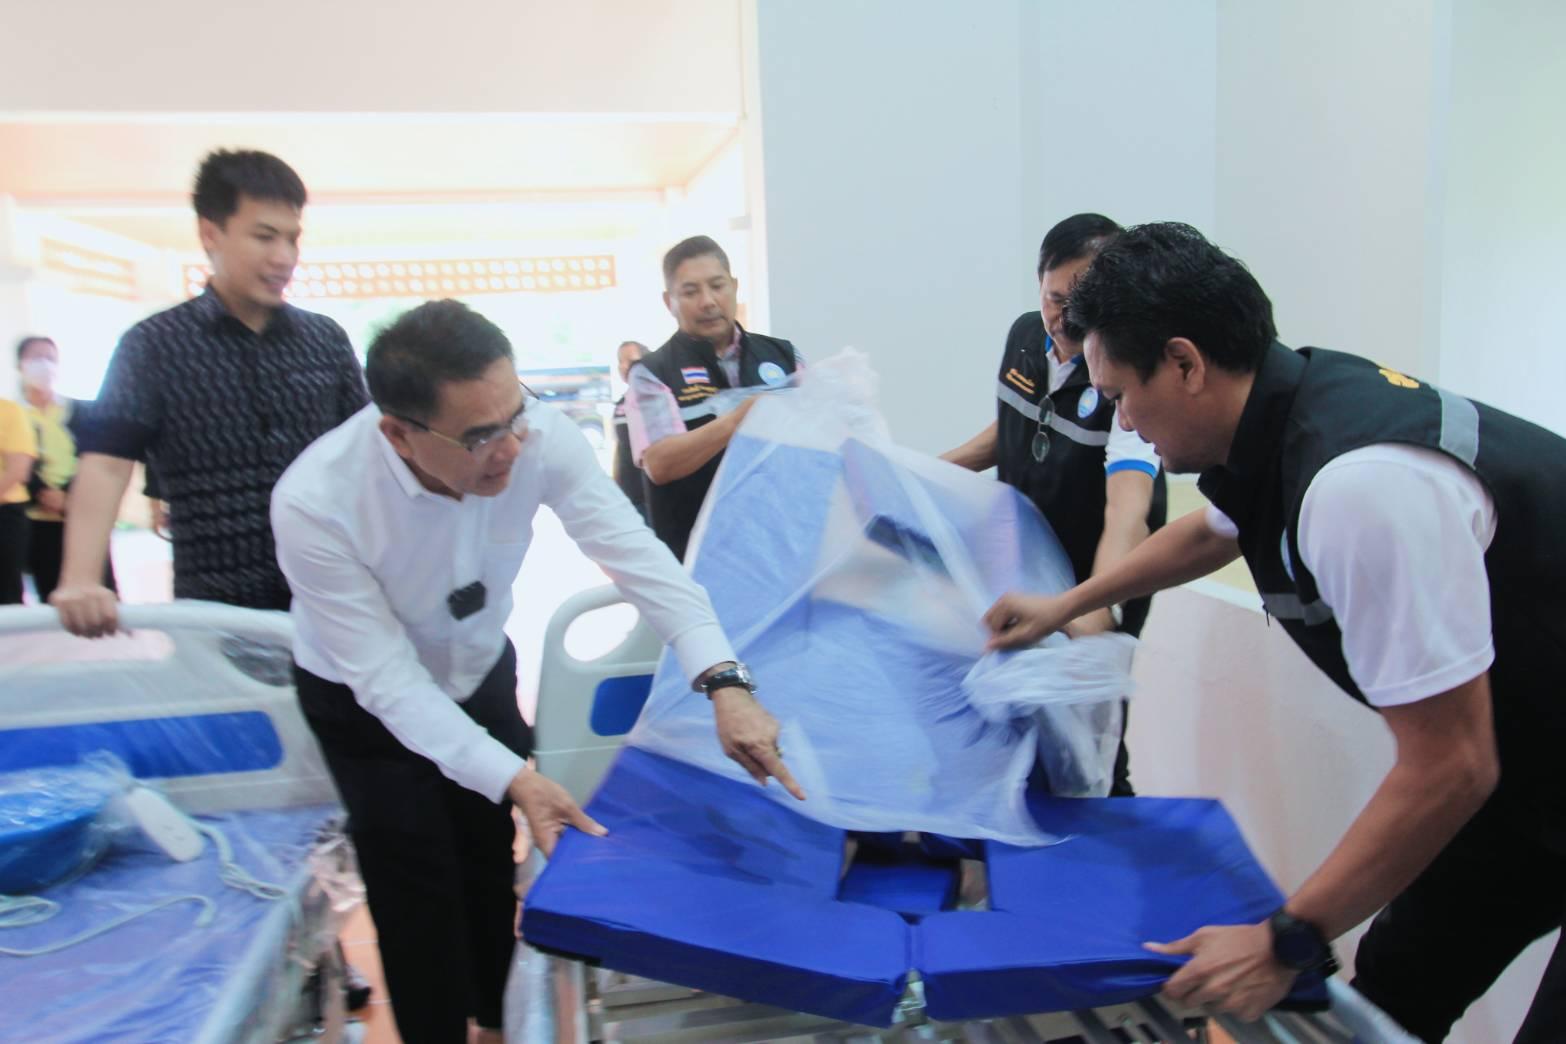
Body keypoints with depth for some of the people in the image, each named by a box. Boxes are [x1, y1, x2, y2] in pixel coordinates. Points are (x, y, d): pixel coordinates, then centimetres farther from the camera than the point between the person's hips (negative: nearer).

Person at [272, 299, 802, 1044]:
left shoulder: (537, 436, -30)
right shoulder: (315, 504, -36)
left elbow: (631, 550, -31)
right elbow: (389, 680, -31)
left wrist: (723, 683, -43)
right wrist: (514, 779, -39)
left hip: (481, 673, 3)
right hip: (366, 701, -3)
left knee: (493, 866, 17)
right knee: (419, 891, 1)